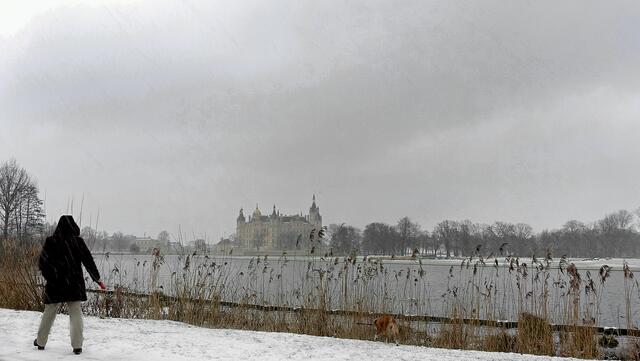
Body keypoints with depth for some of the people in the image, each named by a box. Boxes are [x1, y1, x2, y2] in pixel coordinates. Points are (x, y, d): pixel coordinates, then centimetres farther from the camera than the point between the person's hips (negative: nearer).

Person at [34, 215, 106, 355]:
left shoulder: (50, 242, -3)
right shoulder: (77, 241, -7)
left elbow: (42, 263, 1)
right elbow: (88, 261, -4)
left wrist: (50, 277, 16)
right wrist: (97, 279, 4)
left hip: (54, 285, 2)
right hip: (74, 284, -2)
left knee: (49, 313, 16)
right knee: (75, 313, 3)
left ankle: (41, 342, 27)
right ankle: (77, 346, -2)